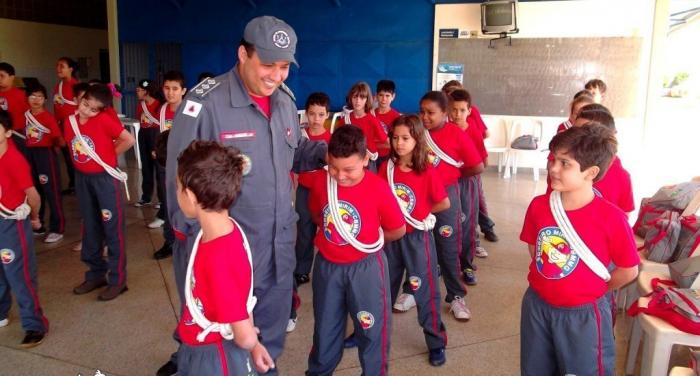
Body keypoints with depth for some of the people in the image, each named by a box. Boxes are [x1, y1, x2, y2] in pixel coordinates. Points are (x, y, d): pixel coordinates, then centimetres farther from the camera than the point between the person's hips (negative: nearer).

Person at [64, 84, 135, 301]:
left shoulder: (104, 120, -14)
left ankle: (117, 280, 9)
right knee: (90, 228, 15)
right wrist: (82, 163, 6)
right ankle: (96, 274, 29)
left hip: (105, 177, -6)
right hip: (82, 178, 6)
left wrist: (109, 155, -5)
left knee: (112, 228, 1)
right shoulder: (70, 121, 3)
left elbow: (129, 140, -15)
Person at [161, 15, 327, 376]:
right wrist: (192, 236, -12)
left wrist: (326, 151, -6)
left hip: (278, 244, 6)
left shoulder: (285, 100, 3)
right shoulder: (206, 102, -19)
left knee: (270, 325, 24)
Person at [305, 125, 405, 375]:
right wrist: (332, 234, 2)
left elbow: (398, 230, -8)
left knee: (371, 328, 11)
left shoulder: (378, 188, -19)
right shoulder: (320, 181, -10)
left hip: (365, 267, -3)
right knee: (325, 327, 21)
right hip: (327, 265, 3)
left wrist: (369, 237, 0)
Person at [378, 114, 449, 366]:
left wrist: (421, 213, -1)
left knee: (425, 290, 5)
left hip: (417, 237, -4)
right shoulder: (386, 168, -2)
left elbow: (444, 203, -7)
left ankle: (436, 343, 19)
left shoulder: (427, 172, -14)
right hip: (391, 235, 4)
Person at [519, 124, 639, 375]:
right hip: (537, 305, 4)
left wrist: (593, 291, 3)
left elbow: (628, 271, -8)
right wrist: (548, 281, 6)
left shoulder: (612, 218, -21)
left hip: (584, 314, -4)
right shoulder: (538, 205, -9)